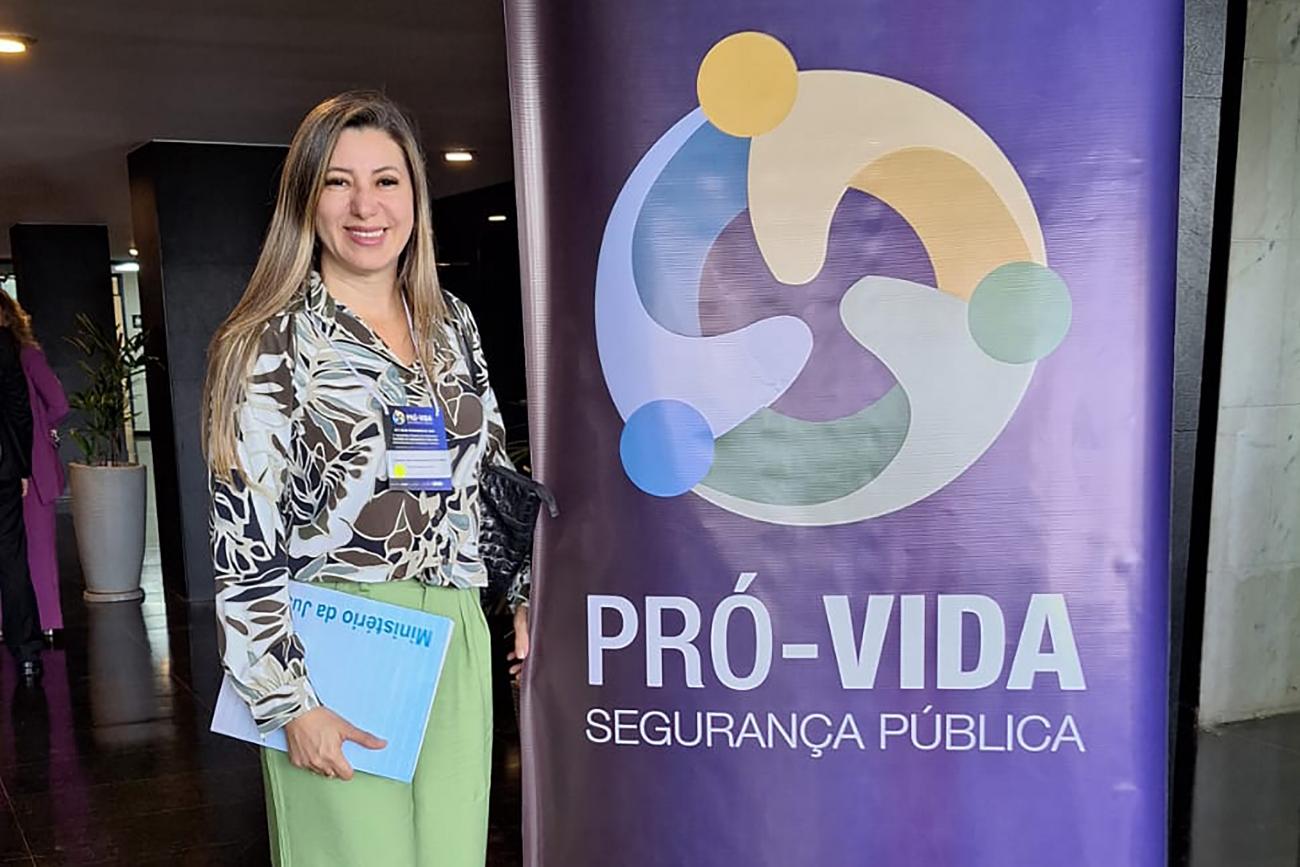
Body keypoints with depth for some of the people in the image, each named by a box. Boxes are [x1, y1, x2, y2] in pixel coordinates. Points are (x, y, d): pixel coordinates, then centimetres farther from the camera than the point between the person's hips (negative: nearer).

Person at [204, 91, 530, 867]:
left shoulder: (452, 322, 7)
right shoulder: (269, 345, -8)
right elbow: (246, 545, -10)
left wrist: (529, 592, 13)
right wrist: (289, 701, -12)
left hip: (456, 635, 5)